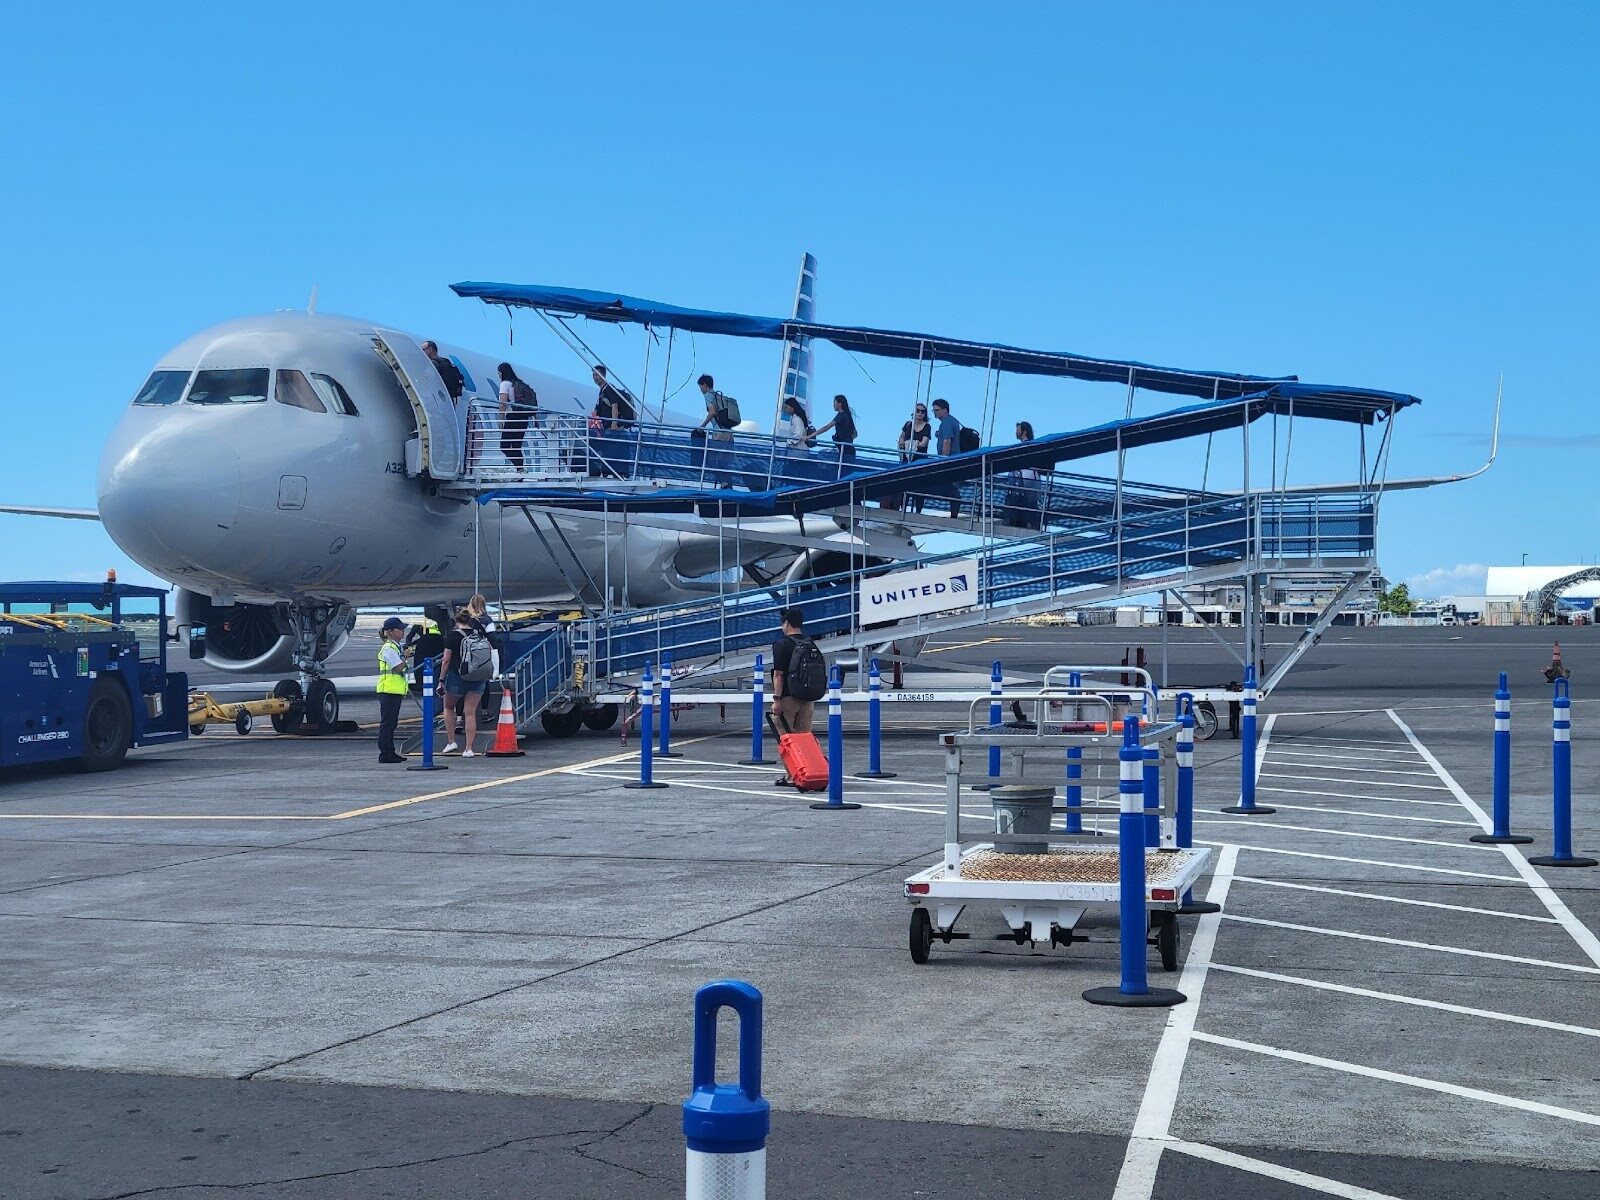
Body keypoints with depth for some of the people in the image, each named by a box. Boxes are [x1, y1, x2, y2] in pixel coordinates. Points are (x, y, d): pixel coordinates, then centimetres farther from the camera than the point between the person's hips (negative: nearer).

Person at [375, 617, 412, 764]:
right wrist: (406, 656, -6)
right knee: (387, 722, -7)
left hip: (395, 691, 10)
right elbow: (398, 668, -20)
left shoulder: (396, 647, 18)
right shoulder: (388, 648, -13)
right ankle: (385, 754, -6)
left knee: (392, 723, 13)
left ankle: (390, 753, 18)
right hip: (388, 690, -10)